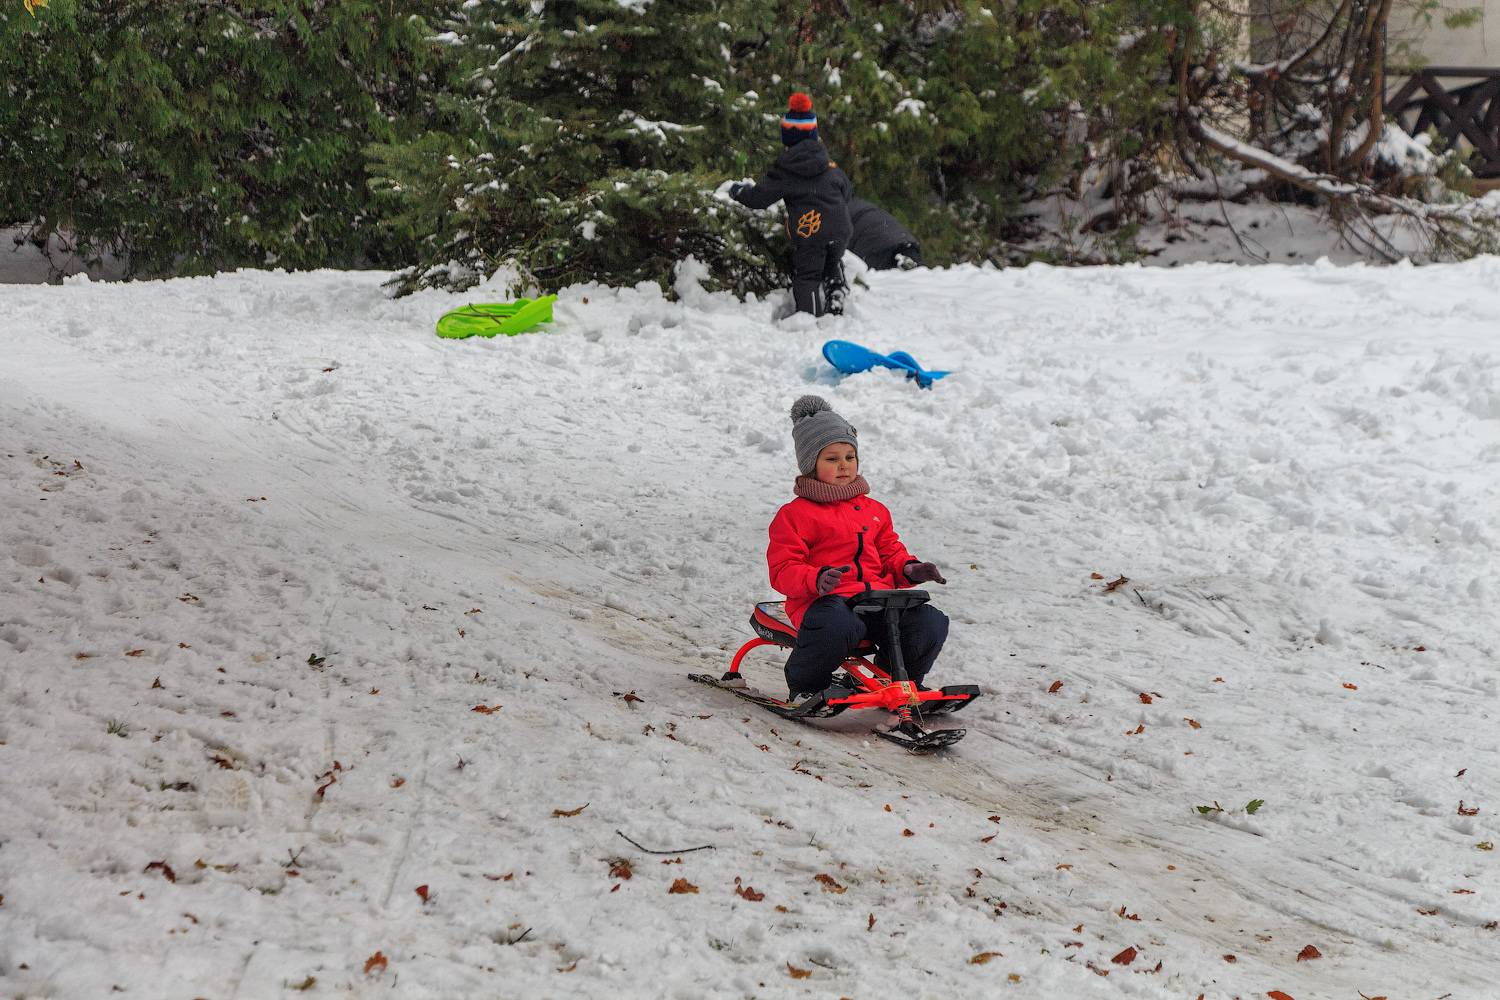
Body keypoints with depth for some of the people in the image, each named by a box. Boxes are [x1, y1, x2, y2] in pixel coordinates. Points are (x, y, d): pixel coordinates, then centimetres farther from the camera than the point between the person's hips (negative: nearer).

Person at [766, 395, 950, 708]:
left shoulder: (874, 510, 25)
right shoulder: (795, 515, 5)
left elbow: (890, 552, 30)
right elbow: (783, 570, -3)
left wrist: (909, 569, 5)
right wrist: (816, 580, -24)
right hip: (826, 600, -6)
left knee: (931, 623, -19)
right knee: (837, 626, -43)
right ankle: (805, 685, -9)